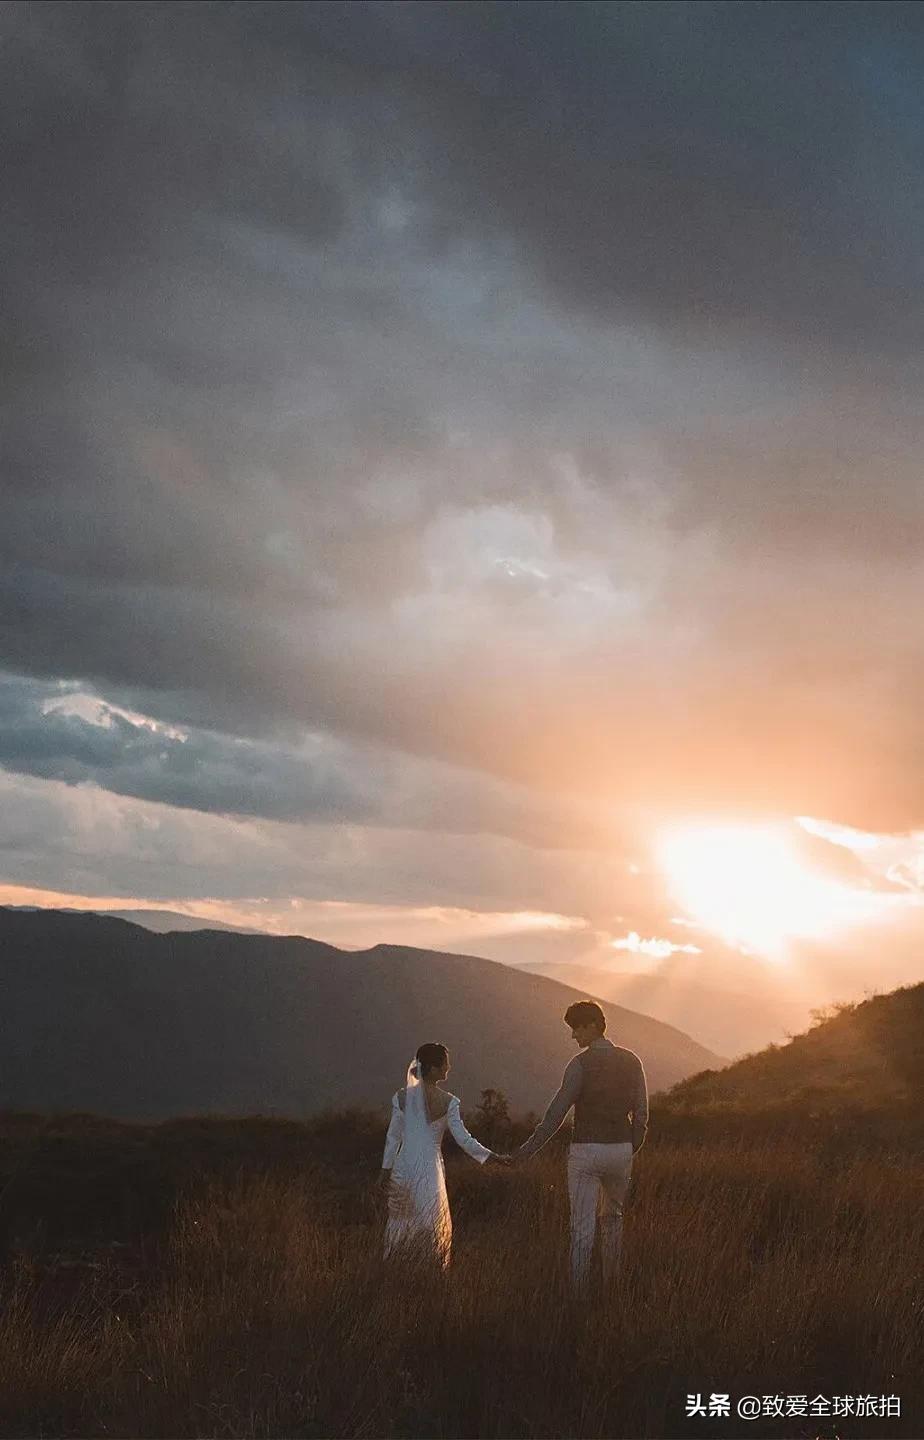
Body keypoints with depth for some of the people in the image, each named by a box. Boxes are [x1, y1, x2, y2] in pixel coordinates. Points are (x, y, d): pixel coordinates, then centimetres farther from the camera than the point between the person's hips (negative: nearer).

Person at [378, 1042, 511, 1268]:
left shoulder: (402, 1097, -3)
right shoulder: (448, 1102, -10)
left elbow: (393, 1136, 1)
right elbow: (462, 1138, -10)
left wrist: (385, 1168, 10)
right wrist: (490, 1156, -2)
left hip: (403, 1167, 3)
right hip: (430, 1168, -3)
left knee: (400, 1222, 15)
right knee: (433, 1226, 10)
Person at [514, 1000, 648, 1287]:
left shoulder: (580, 1064, -12)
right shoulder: (631, 1061, 3)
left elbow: (557, 1112, -13)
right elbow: (641, 1113, 3)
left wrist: (529, 1148, -6)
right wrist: (632, 1150, 15)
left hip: (585, 1152, -4)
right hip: (620, 1150, 4)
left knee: (583, 1227, 1)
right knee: (612, 1216, 24)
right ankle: (610, 1282, 27)